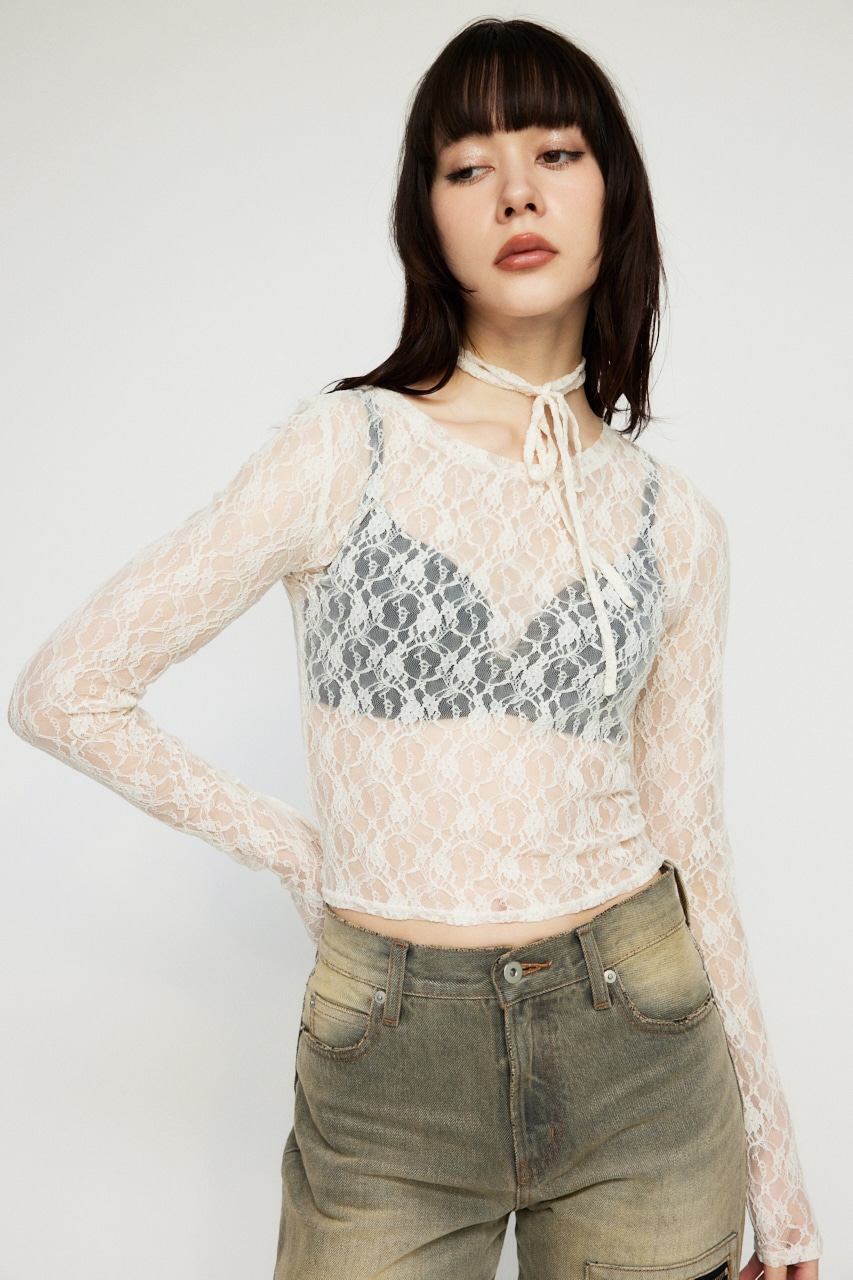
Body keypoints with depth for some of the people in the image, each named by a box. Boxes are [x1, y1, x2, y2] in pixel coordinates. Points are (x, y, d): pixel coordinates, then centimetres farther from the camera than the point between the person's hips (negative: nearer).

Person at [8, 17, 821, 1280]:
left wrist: (778, 1176, 10)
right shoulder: (347, 450, -8)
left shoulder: (673, 522, 2)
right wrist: (299, 853, 0)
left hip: (640, 1056, 3)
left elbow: (690, 846, 7)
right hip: (390, 1081, -2)